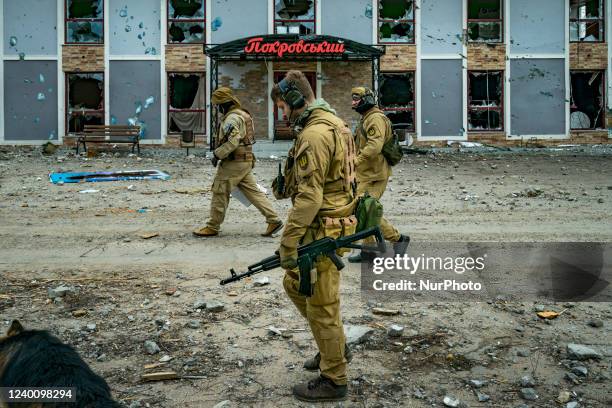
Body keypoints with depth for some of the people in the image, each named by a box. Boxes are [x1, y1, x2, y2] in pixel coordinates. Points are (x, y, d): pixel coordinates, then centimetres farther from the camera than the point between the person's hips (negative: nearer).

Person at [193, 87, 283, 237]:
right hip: (246, 161, 10)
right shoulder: (243, 115, 17)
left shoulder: (232, 118, -16)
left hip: (234, 163, -10)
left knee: (220, 193, 0)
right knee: (253, 192, 9)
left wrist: (217, 154, -15)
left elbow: (232, 142, -26)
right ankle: (273, 220, 6)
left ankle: (212, 227, 9)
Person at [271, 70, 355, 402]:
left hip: (323, 231, -10)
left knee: (320, 304, 2)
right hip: (330, 223, 10)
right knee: (294, 284, 23)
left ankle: (333, 380, 16)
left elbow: (309, 196, -25)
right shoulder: (331, 123, 12)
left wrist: (287, 242, -21)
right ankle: (334, 346, 35)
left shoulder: (314, 134, -21)